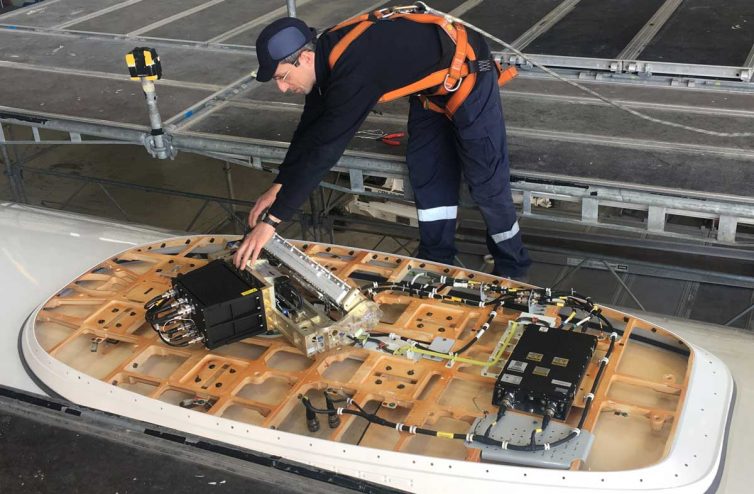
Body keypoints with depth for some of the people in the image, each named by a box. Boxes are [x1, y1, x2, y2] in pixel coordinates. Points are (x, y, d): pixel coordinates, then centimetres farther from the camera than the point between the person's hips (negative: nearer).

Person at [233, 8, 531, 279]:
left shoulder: (354, 69, -37)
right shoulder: (326, 53, -9)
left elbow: (324, 149, -38)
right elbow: (310, 128, 3)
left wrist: (272, 220, -35)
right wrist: (279, 186, 2)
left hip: (466, 76, -9)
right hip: (430, 85, 9)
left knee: (487, 183, -3)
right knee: (426, 175, 11)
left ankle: (512, 272, 15)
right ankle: (437, 263, 24)